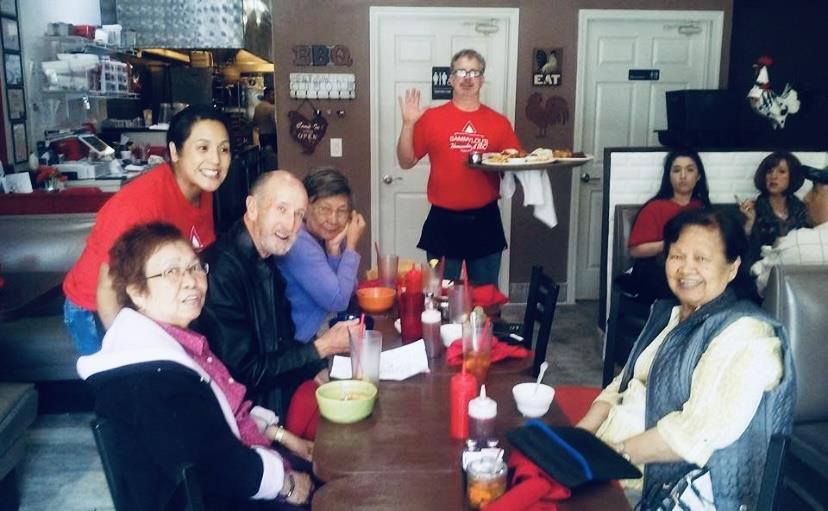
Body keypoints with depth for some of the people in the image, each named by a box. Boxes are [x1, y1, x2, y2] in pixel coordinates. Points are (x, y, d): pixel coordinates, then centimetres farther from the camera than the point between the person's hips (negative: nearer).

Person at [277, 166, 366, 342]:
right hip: (299, 342, -7)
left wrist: (334, 248, -12)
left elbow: (349, 293, -1)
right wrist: (350, 246, -15)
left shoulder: (327, 236, 2)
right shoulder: (298, 242, -21)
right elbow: (338, 301, -21)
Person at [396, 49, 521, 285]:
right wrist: (408, 123, -11)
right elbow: (406, 162, 1)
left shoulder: (499, 122, 4)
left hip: (485, 221, 2)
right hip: (443, 221, -1)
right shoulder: (431, 117, -1)